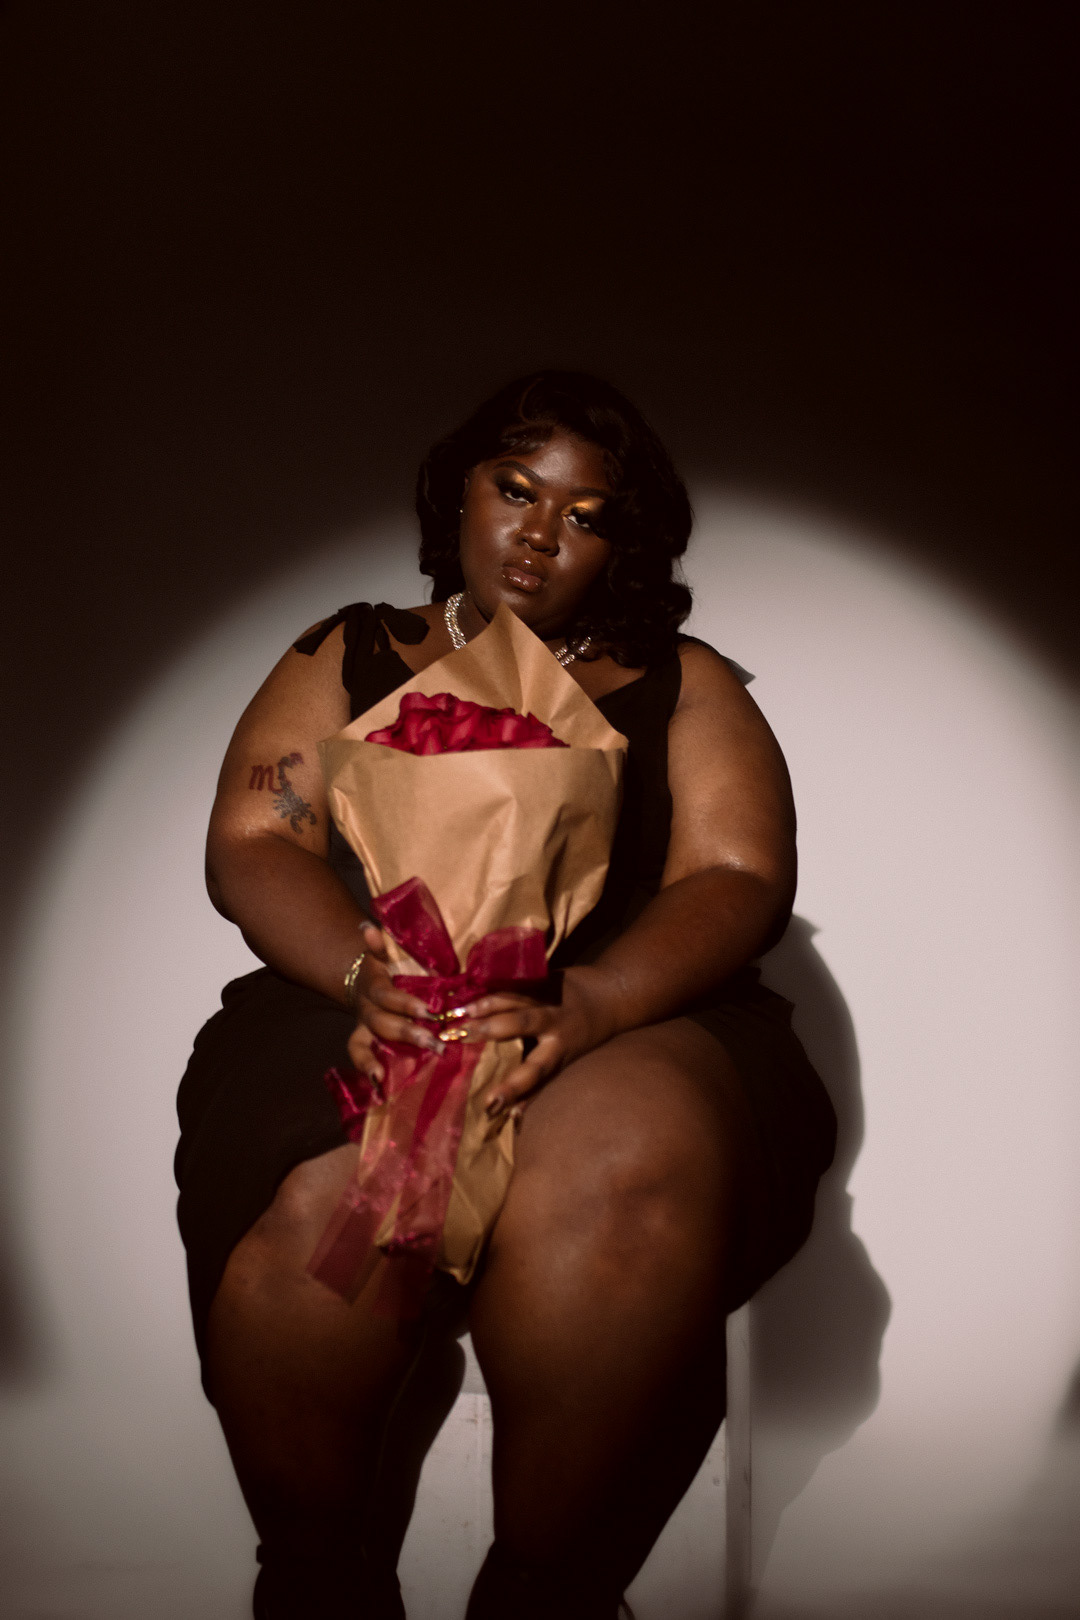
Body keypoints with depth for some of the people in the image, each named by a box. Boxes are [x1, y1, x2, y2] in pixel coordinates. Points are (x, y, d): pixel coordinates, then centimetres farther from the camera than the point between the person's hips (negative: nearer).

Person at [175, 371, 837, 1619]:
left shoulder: (684, 686, 17)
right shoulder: (352, 658, 20)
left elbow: (740, 880, 3)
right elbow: (250, 847, 7)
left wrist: (588, 1002, -20)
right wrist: (372, 972, -16)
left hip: (626, 1019, 0)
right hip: (353, 1017, 1)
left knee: (631, 1156, -38)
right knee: (321, 1206, -35)